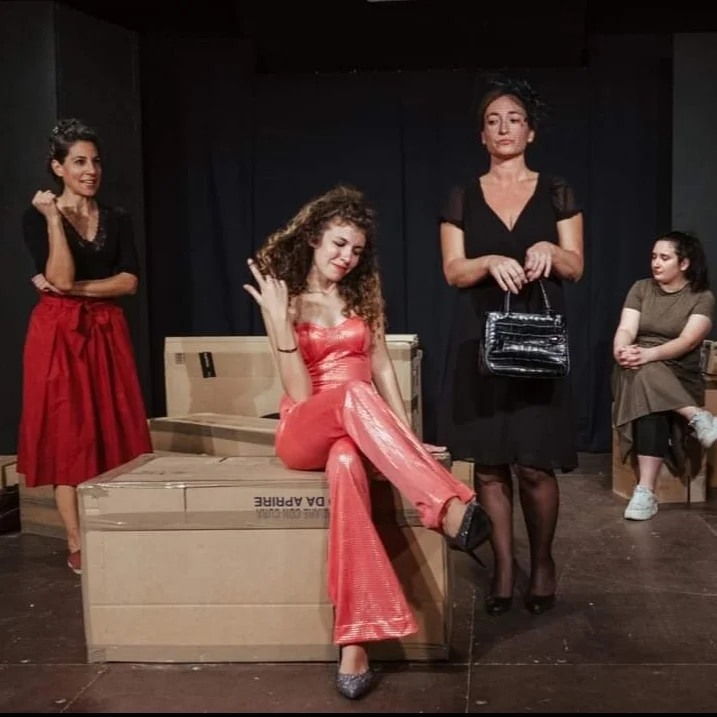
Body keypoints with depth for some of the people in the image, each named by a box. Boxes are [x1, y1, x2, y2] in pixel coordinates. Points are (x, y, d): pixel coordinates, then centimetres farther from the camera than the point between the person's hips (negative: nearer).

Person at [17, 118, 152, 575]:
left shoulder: (117, 219, 9)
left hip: (108, 333, 4)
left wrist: (77, 289, -11)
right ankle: (77, 546, 3)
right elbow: (60, 276, -16)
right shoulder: (38, 216, -2)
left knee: (115, 430, 2)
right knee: (68, 435, -2)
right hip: (59, 334, -3)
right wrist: (54, 218, -15)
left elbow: (129, 282, -2)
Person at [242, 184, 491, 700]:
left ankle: (354, 640, -44)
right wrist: (279, 320, -21)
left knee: (347, 465, -38)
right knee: (353, 395, -38)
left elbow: (383, 371, 10)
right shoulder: (286, 299, -1)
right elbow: (300, 394, -10)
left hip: (359, 431, 2)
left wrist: (406, 438, 0)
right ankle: (450, 507, -47)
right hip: (304, 433, -2)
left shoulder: (362, 294, 10)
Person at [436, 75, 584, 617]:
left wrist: (550, 250, -19)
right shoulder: (463, 198, 8)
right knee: (488, 463, 2)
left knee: (535, 465, -5)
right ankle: (504, 564, 16)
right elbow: (453, 271, 1)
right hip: (479, 340, 1)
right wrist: (491, 261, -19)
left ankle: (543, 562, 18)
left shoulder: (556, 192, 7)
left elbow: (577, 268, 3)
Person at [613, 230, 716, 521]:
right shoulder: (641, 288, 9)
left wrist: (649, 354, -35)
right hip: (636, 375, 2)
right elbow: (626, 329, -5)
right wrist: (621, 351, -31)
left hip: (679, 378, -2)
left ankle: (645, 491, -45)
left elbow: (688, 341, -16)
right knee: (644, 375, -38)